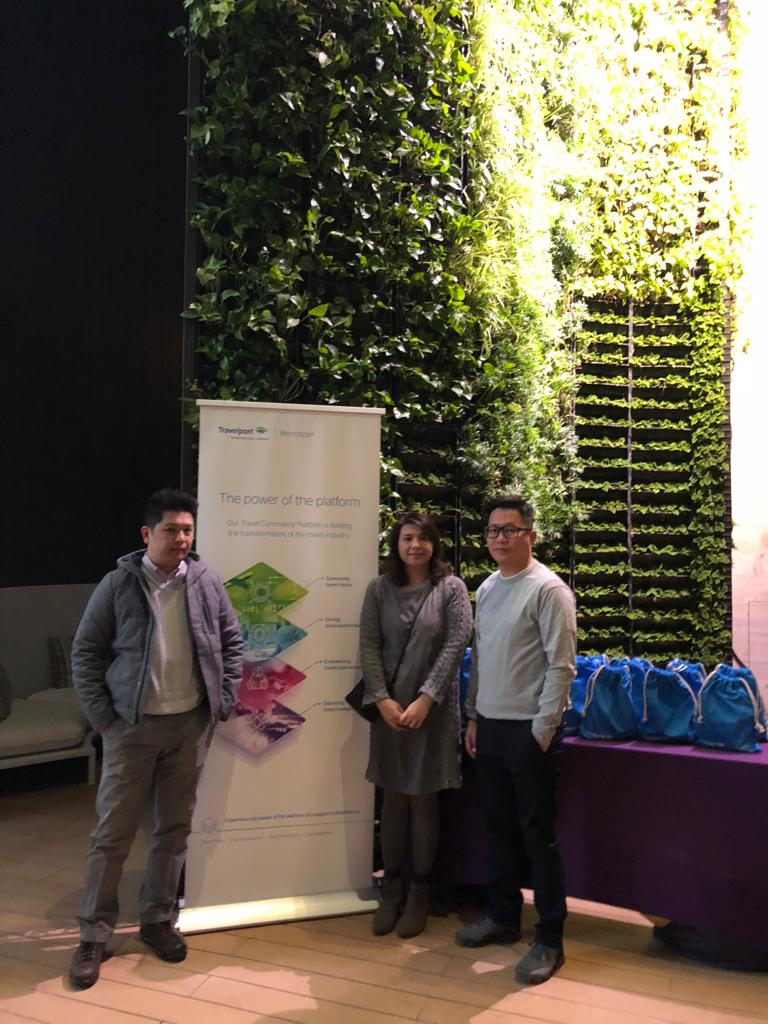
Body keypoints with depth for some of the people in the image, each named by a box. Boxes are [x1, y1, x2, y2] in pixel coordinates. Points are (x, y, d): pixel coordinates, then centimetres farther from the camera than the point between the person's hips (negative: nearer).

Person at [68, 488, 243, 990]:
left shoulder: (206, 583, 1)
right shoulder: (118, 584, -7)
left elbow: (232, 641, 10)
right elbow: (87, 652, -2)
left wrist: (225, 699, 3)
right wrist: (101, 715, -7)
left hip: (191, 724, 3)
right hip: (132, 725, -2)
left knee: (175, 827, 12)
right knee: (114, 830, 3)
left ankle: (158, 919, 28)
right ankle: (94, 934, 17)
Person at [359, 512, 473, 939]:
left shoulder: (452, 588, -2)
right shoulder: (379, 589, 4)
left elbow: (457, 644, -8)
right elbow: (369, 646, 1)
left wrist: (425, 699, -14)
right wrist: (382, 699, -9)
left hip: (434, 709, -2)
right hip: (389, 708, 2)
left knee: (424, 801, 6)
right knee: (393, 799, 9)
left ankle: (420, 893, 19)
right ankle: (391, 888, 21)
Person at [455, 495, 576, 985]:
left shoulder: (547, 589, -13)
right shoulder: (486, 588, 10)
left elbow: (561, 666, -15)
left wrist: (542, 729, -16)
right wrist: (473, 716, 12)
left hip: (529, 730, -7)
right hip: (490, 726, 7)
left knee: (538, 834, 2)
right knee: (499, 827, 17)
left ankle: (550, 939, 15)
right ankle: (504, 916, 33)